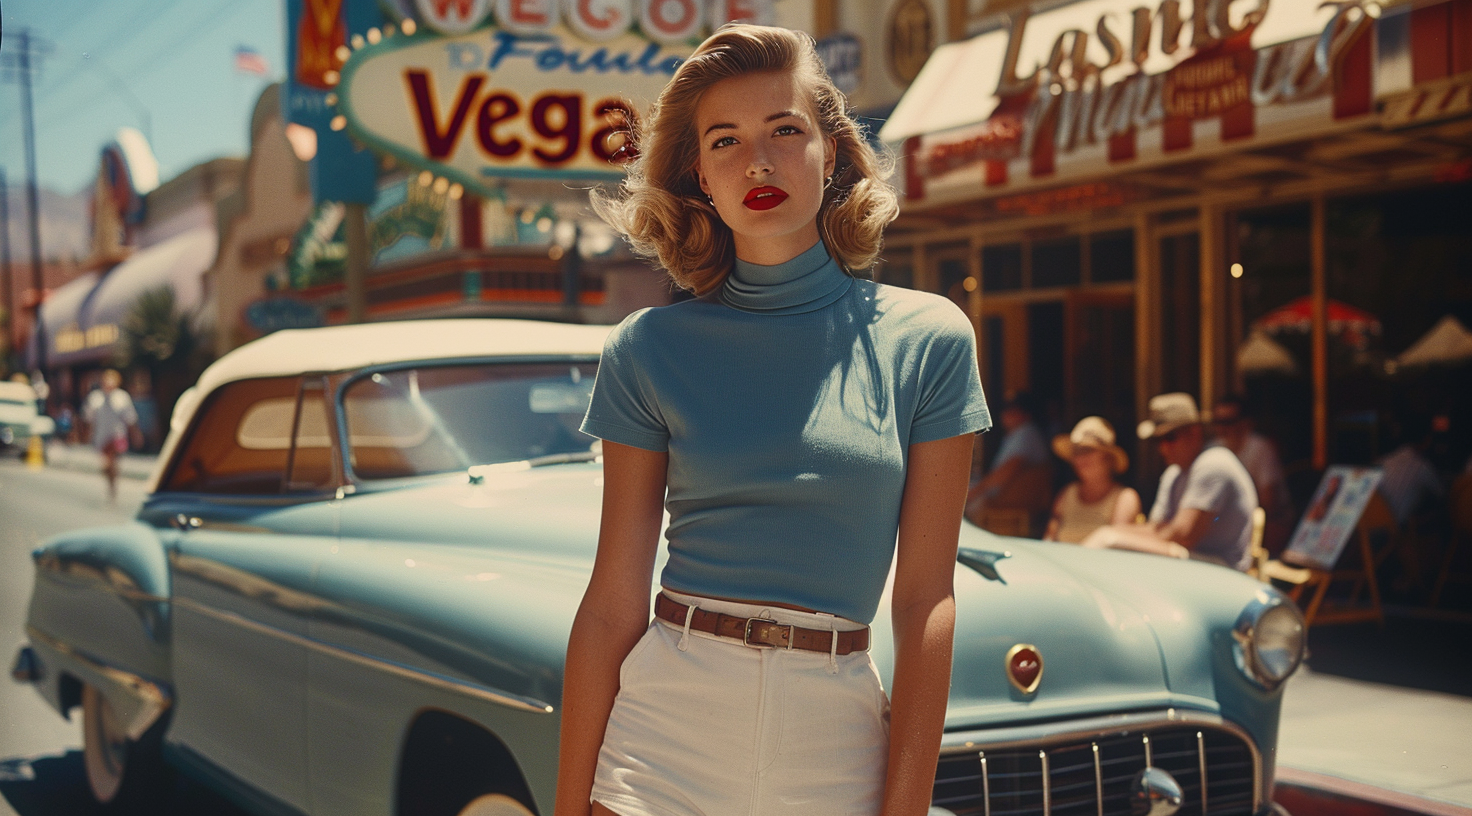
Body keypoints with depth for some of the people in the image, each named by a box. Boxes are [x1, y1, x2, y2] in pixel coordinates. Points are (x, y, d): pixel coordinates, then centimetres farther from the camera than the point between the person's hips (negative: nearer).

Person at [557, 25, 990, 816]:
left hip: (832, 747, 0)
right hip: (664, 734, 0)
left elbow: (924, 601, -2)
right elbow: (612, 604, 0)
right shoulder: (650, 350, 1)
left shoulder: (927, 340, 1)